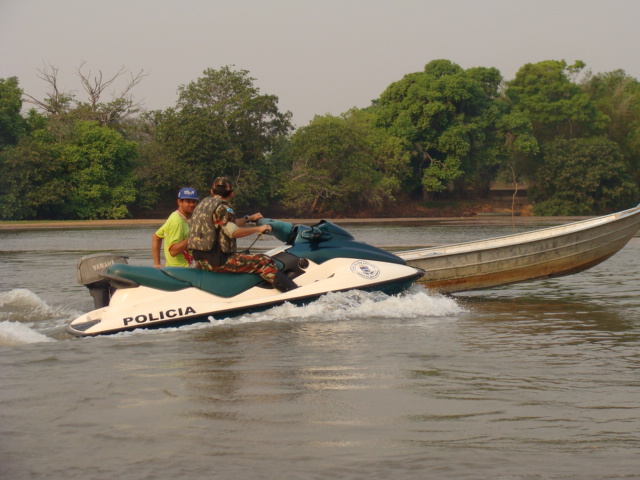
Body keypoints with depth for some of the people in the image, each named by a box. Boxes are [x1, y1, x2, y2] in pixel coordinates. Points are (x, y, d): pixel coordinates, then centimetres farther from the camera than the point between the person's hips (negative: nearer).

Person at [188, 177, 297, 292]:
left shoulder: (203, 204, 17)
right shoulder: (222, 207, -11)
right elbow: (233, 232, -23)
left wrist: (248, 218, 35)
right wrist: (258, 229, -12)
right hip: (218, 260, -10)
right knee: (263, 262, -15)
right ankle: (294, 291, -25)